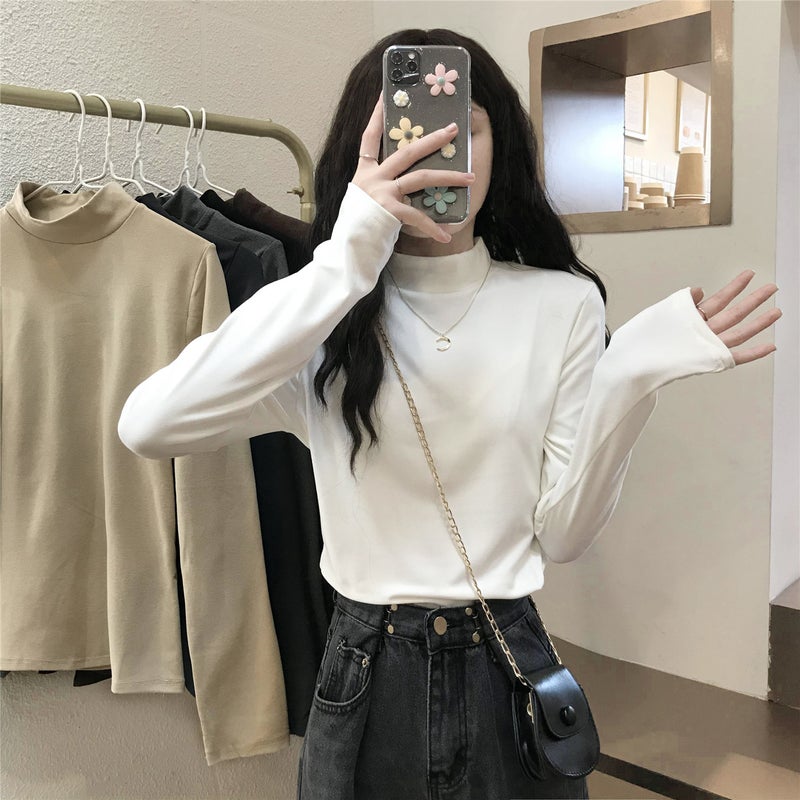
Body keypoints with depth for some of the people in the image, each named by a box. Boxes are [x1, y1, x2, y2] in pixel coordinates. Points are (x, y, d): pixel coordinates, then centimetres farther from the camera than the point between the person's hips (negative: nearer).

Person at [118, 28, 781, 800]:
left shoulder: (564, 304, -5)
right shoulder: (327, 316, -7)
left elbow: (561, 533, -5)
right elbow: (147, 427, -24)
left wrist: (626, 382, -18)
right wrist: (343, 265, -27)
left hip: (507, 666, 1)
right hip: (365, 673, 0)